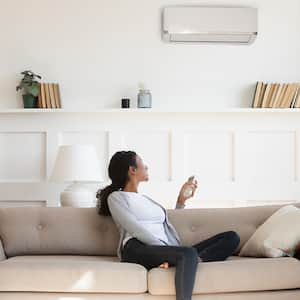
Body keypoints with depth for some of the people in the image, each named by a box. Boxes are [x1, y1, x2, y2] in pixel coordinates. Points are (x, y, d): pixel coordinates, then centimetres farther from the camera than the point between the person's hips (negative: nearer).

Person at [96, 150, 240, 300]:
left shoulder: (146, 198, 34)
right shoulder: (116, 197, 11)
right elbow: (136, 229, -6)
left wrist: (181, 199, 29)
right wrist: (164, 249, -17)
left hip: (164, 249, 7)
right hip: (138, 249, -7)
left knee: (232, 237, -8)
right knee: (188, 253, -38)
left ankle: (196, 260, -33)